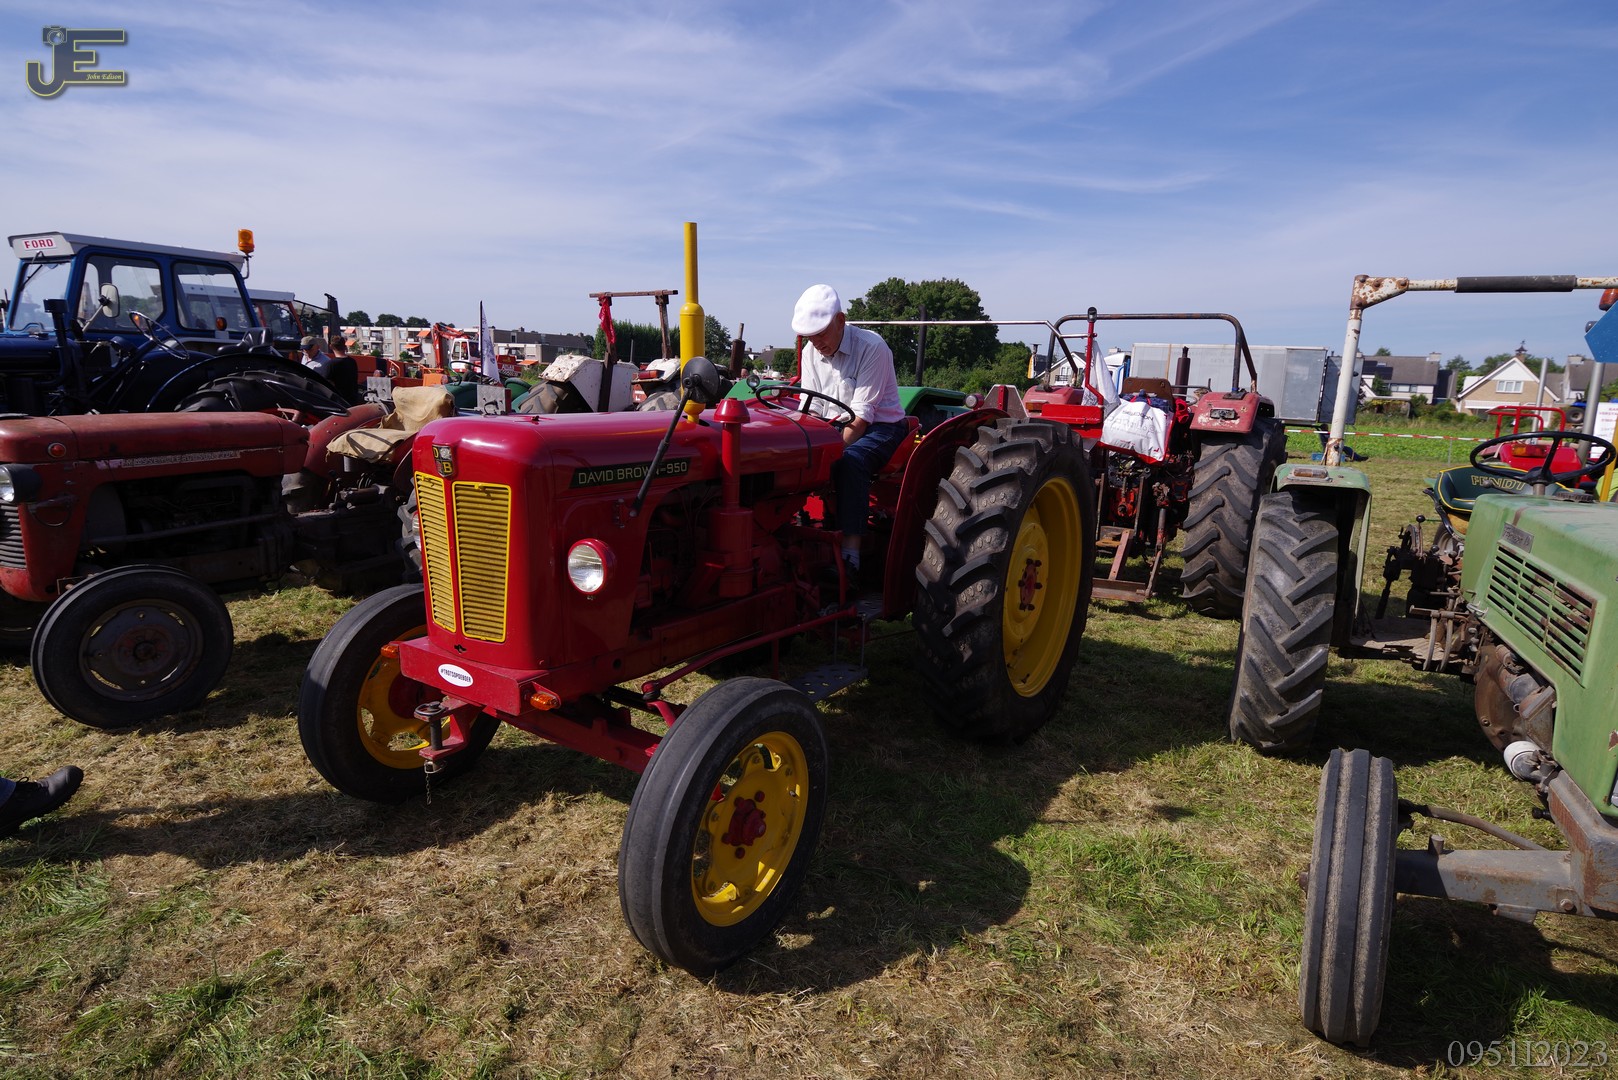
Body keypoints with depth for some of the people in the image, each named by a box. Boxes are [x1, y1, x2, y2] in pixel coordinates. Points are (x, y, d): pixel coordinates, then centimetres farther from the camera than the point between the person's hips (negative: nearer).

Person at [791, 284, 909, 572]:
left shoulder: (872, 347, -18)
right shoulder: (810, 353, 3)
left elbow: (860, 415, -22)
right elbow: (809, 411, 2)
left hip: (880, 427, -6)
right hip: (833, 428, 6)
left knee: (849, 461, -36)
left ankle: (850, 551, -37)